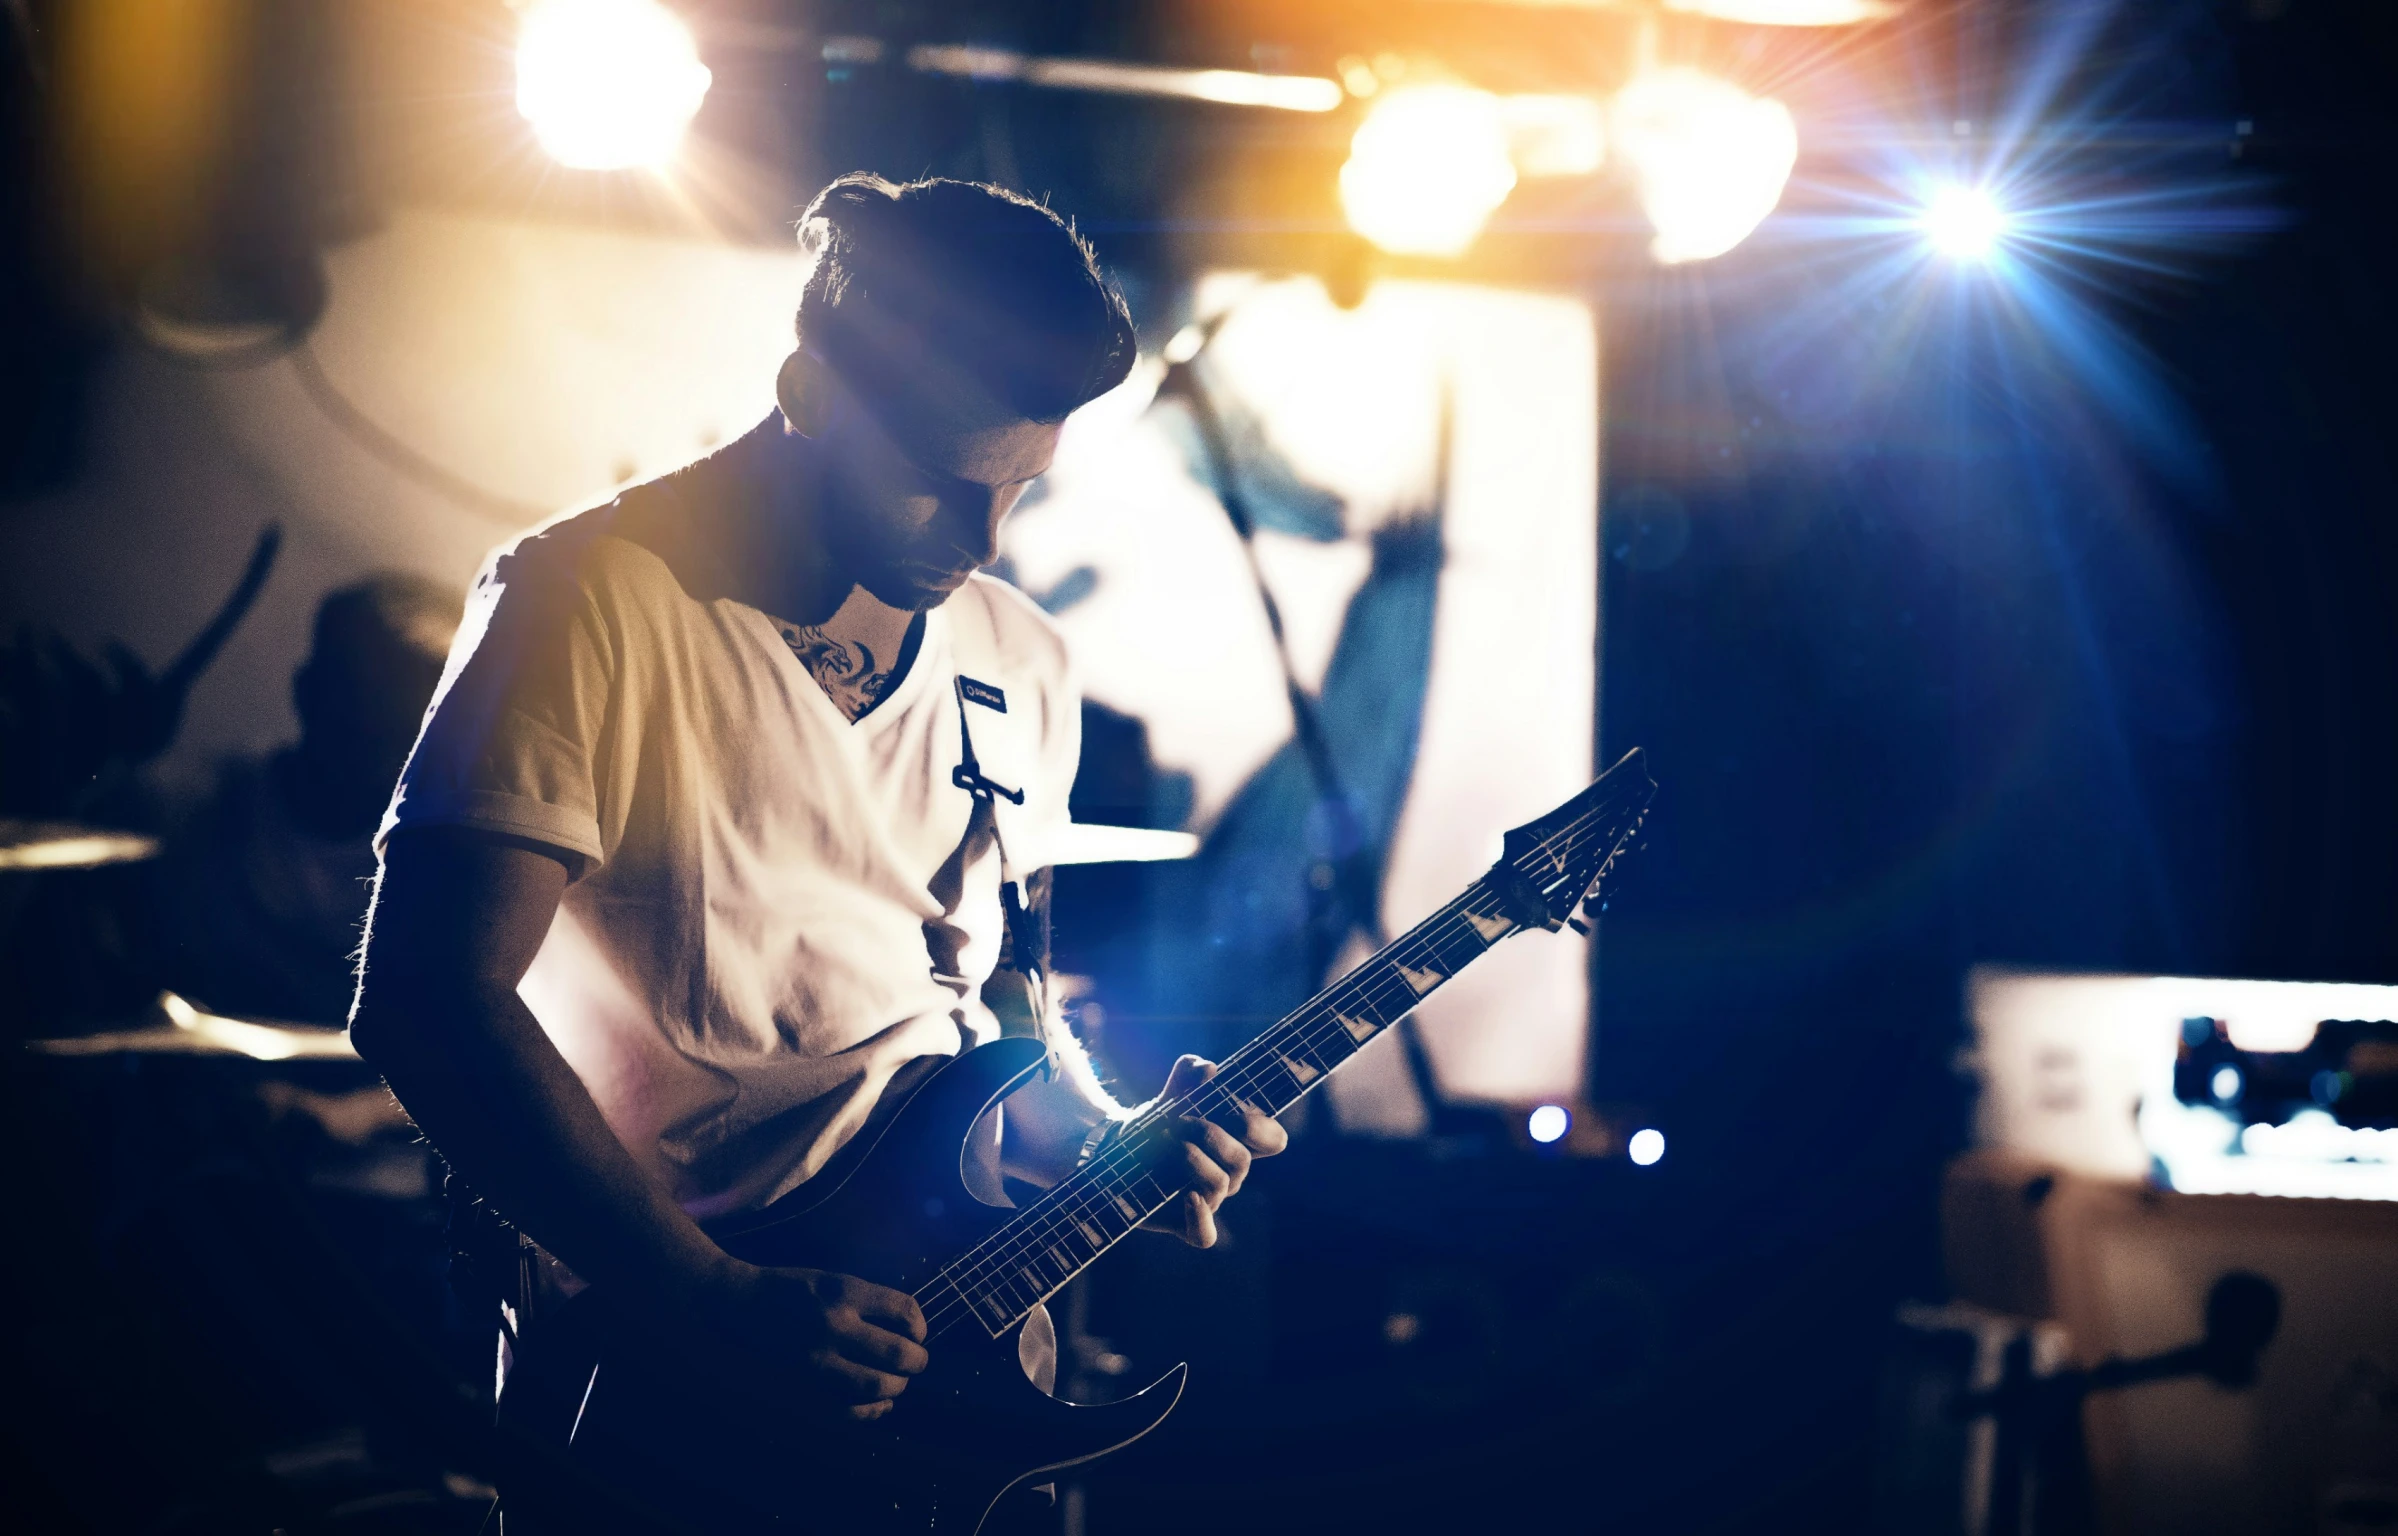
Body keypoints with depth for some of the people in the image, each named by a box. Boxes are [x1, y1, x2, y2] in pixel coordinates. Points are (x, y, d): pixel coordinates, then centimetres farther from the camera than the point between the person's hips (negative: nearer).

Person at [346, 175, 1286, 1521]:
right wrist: (722, 1308, -22)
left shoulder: (1021, 667, 10)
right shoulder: (595, 602, -12)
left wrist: (1115, 1149, 1)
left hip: (940, 1327, 7)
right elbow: (428, 998, -19)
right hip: (652, 1375, -7)